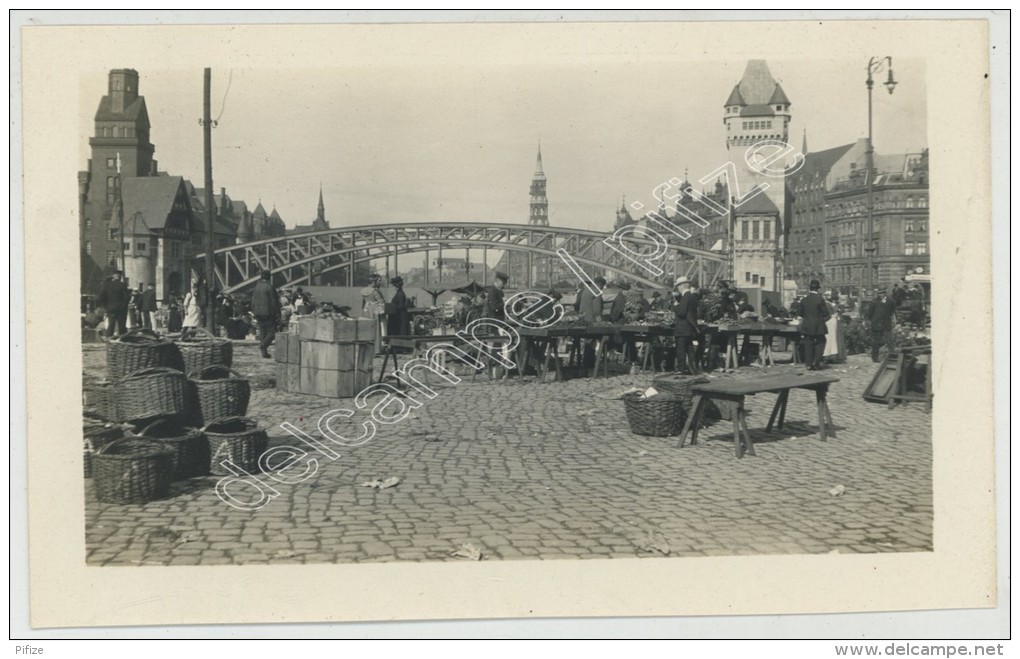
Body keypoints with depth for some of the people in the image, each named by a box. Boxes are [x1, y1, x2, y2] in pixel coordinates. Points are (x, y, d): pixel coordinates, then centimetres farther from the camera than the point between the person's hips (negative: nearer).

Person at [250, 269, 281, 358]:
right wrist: (277, 316, -7)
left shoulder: (256, 288, 10)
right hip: (268, 313, -7)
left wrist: (254, 313, 20)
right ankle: (263, 345, -23)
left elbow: (253, 302, 14)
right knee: (271, 331, -1)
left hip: (258, 313, 7)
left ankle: (264, 352, 10)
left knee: (262, 332, 12)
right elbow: (273, 302, -12)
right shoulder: (269, 287, -12)